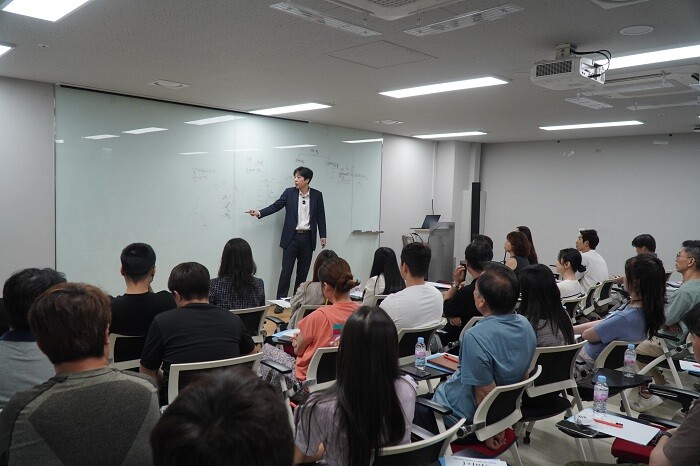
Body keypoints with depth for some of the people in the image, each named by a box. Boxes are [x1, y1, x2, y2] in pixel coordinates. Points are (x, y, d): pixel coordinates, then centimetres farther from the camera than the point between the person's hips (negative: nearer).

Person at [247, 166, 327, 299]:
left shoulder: (317, 195, 3)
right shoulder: (289, 192, 1)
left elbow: (320, 217, 6)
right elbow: (276, 206, -4)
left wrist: (323, 236, 3)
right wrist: (259, 213, -19)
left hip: (308, 238, 1)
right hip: (292, 237, -1)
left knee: (303, 272, 8)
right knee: (286, 271, -2)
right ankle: (281, 300, 3)